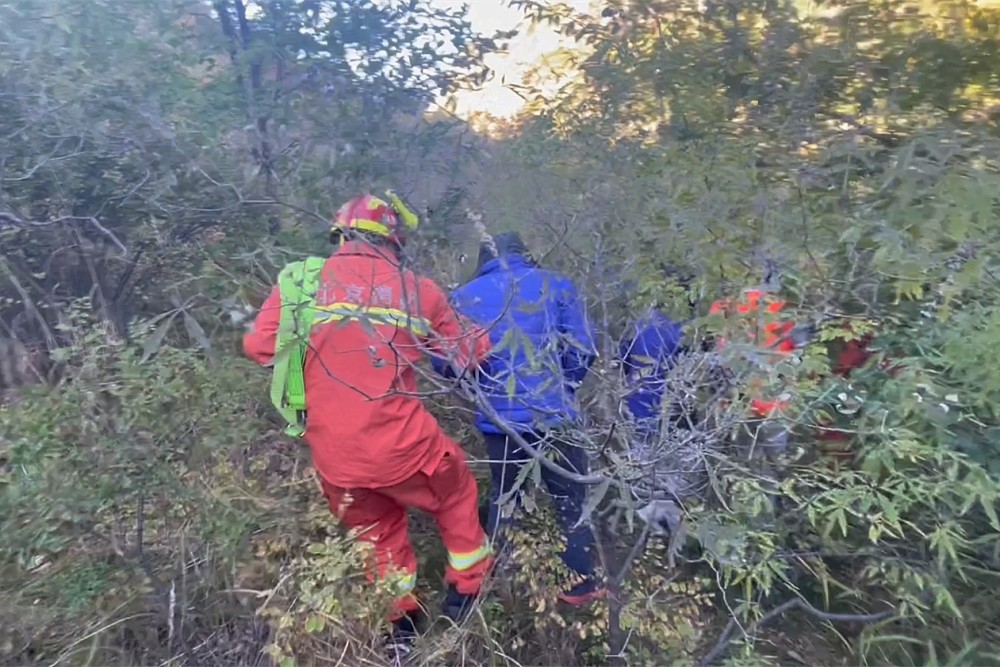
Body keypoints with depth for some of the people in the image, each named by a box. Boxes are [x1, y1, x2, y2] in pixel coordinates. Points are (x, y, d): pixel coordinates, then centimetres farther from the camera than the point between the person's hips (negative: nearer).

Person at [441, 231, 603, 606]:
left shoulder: (463, 297, 2)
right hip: (552, 414, -2)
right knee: (571, 499, 15)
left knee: (502, 498, 21)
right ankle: (583, 582, 26)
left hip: (498, 419, 2)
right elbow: (582, 351, -4)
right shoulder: (556, 285, -2)